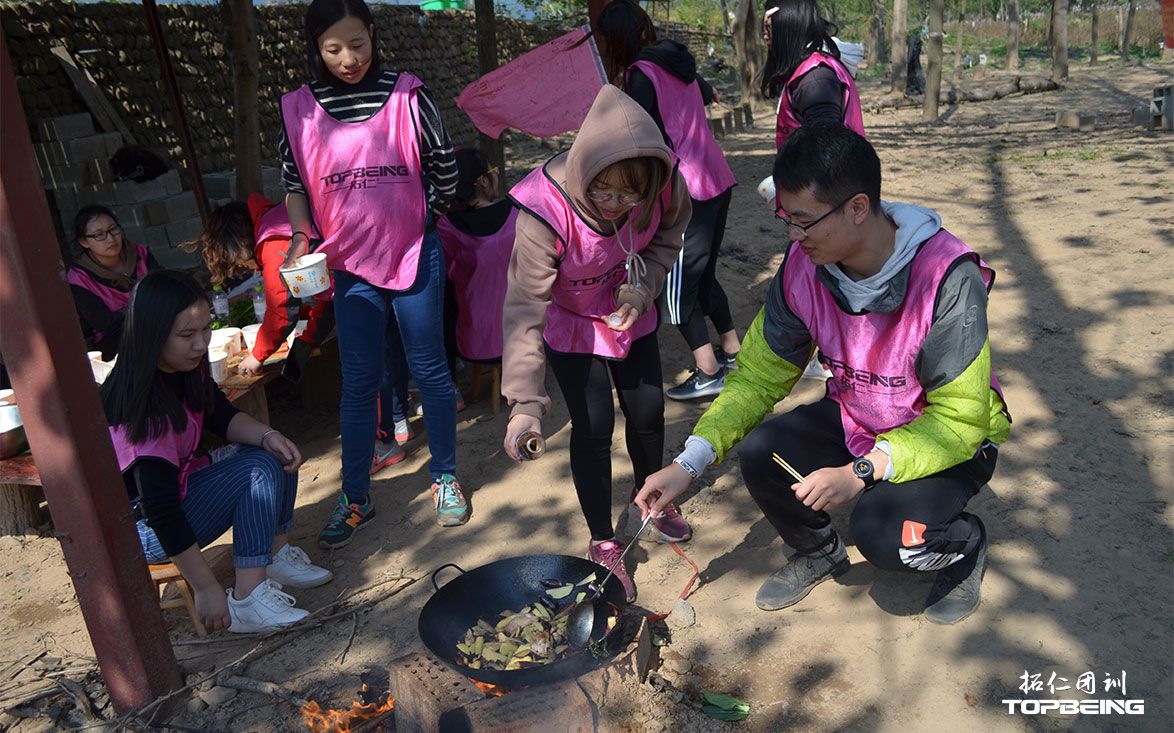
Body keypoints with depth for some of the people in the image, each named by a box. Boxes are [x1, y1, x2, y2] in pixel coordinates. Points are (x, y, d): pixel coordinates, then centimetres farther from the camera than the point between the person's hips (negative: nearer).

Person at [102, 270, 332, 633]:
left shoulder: (186, 369, -6)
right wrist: (206, 589, -27)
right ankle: (247, 602, -18)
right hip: (140, 527, -9)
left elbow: (222, 417, 5)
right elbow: (162, 512, -32)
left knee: (277, 455, 0)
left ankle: (277, 556, 1)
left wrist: (268, 436, -18)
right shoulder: (143, 411, -32)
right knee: (260, 469, -21)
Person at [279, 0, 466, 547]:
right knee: (358, 381, 8)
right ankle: (355, 498, 20)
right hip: (350, 266, 2)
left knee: (429, 369, 8)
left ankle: (445, 478, 25)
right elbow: (294, 183, 10)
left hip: (415, 255, -1)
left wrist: (408, 214, 4)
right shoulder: (298, 110, 0)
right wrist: (301, 236, -3)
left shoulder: (406, 94, -4)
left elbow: (444, 170, 3)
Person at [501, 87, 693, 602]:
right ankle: (603, 541, 17)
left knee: (648, 411, 8)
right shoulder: (546, 210, -37)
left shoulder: (663, 184, -26)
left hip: (632, 315, 4)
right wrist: (525, 403, -44)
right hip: (570, 324, -4)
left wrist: (642, 288, -22)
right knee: (594, 425, -5)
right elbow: (525, 309, -37)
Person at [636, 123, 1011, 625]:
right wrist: (689, 463, -18)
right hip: (854, 419, 5)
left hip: (953, 435, -4)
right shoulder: (804, 265, -15)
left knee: (884, 533, -30)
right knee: (761, 455, -20)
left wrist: (864, 472, -37)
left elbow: (961, 417, -26)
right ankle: (818, 552, 13)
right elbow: (759, 374, -8)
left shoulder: (948, 276, -30)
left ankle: (966, 543, 9)